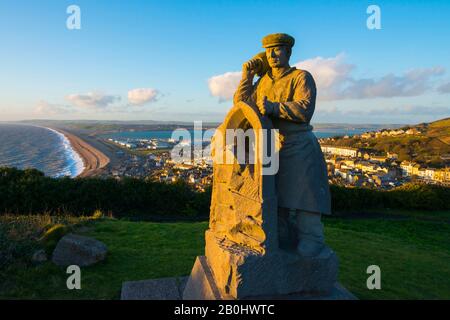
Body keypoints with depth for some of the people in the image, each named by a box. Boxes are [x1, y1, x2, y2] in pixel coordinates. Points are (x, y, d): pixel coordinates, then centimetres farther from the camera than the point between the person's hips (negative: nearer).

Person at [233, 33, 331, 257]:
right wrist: (247, 75, 8)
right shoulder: (263, 81, 15)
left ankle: (311, 242, 3)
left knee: (302, 196, -8)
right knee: (275, 198, 11)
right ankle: (283, 240, 26)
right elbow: (241, 104, 15)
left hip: (298, 148, -6)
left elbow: (305, 109, -19)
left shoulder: (302, 77, -4)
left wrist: (274, 107, -31)